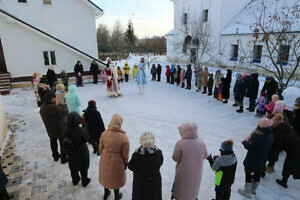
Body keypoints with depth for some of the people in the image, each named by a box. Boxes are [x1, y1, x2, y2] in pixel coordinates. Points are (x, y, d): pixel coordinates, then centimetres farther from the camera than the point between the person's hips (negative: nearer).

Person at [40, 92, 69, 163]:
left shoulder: (42, 107, -3)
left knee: (53, 142, 24)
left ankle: (55, 156, 42)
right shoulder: (53, 108, -34)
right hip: (60, 130, -8)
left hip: (50, 130, 8)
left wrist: (59, 106, -7)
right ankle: (63, 158, 23)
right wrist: (63, 105, -10)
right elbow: (65, 111, -27)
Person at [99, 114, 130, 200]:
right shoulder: (124, 138, -28)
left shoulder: (104, 134, -19)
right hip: (117, 162, -3)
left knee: (106, 176, 28)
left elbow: (100, 148, -5)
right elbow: (125, 154, -16)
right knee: (116, 178, 23)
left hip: (105, 161, 3)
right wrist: (125, 163, 3)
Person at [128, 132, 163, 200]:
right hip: (155, 182, 2)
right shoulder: (158, 153, -22)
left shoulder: (136, 155, -29)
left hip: (140, 183, -1)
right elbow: (160, 163, -4)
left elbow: (131, 167, -13)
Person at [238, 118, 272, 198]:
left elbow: (248, 146, -24)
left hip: (252, 160, -7)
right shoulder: (269, 136, -6)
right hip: (262, 160, 7)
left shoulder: (257, 136, -30)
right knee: (257, 174, 24)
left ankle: (247, 192, 26)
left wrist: (245, 141, -2)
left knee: (248, 174, 11)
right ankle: (253, 189, 44)